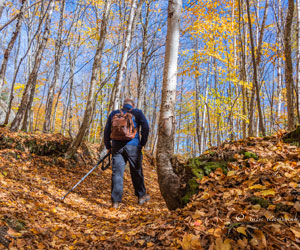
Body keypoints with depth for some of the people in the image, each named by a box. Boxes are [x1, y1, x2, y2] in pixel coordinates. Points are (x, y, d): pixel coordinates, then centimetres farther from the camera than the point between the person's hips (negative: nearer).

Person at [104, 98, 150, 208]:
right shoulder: (137, 112, 8)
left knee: (117, 173, 1)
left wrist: (108, 146, 17)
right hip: (133, 146, -2)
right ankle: (141, 196, 24)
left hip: (117, 146, 2)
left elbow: (107, 130, 14)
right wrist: (142, 143, 3)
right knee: (136, 172, 11)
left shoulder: (114, 113, 17)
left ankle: (115, 201, 1)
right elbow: (145, 127, -4)